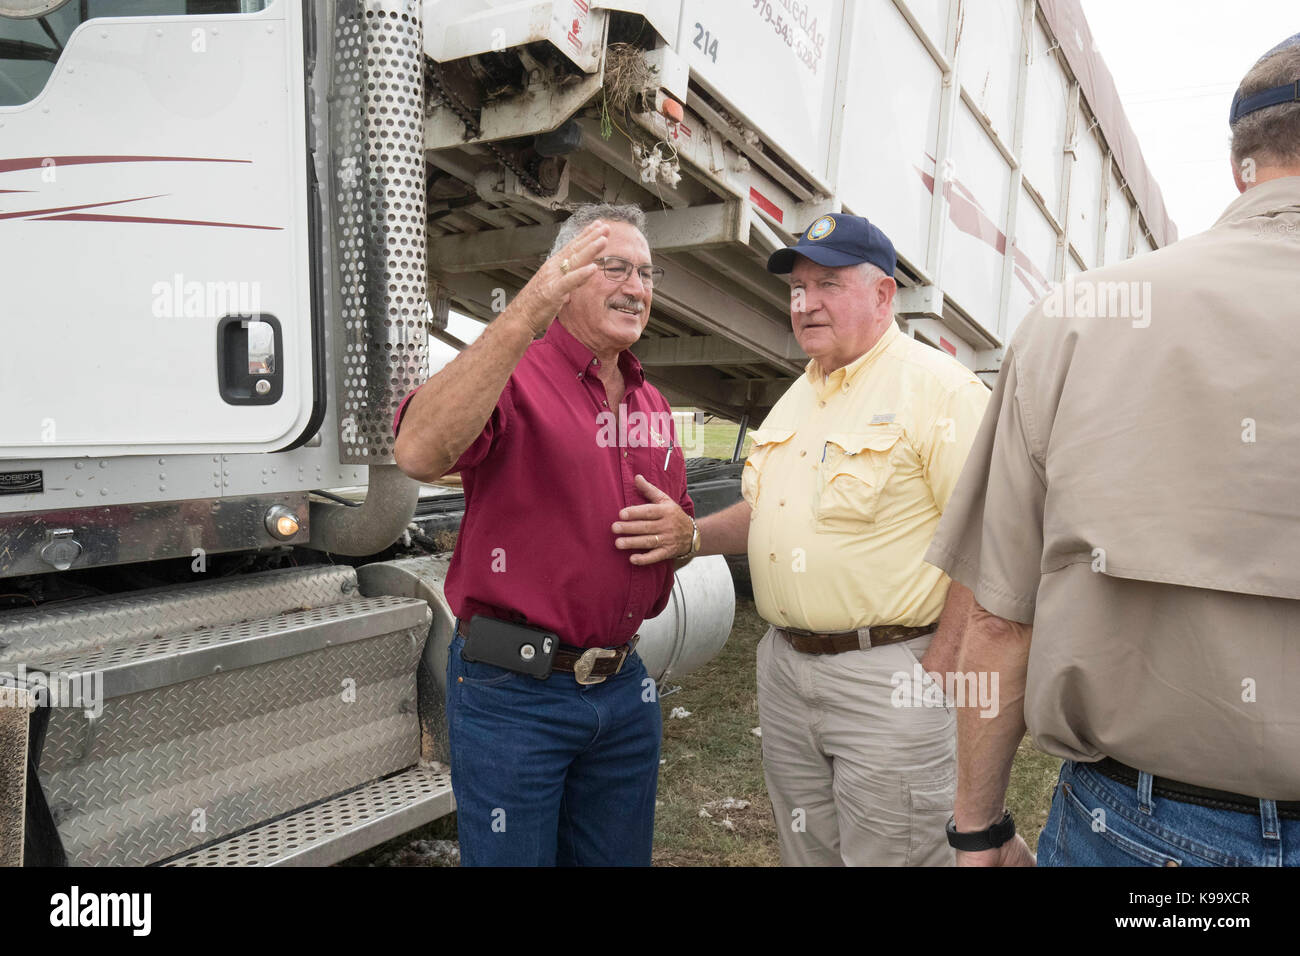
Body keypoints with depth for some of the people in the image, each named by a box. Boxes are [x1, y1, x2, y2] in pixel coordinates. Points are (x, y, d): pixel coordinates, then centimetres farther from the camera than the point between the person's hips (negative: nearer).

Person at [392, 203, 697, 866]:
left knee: (618, 855, 20)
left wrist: (682, 534, -2)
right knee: (513, 856, 10)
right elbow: (419, 453, -32)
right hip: (513, 693, -6)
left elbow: (677, 523, 23)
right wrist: (524, 317, -37)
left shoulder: (652, 405, 13)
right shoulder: (510, 375, -11)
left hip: (623, 686, 7)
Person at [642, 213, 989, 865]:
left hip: (887, 672, -7)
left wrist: (934, 673, -19)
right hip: (784, 665, 8)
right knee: (804, 852, 20)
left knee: (885, 852, 6)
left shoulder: (937, 385, -12)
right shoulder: (798, 395, 14)